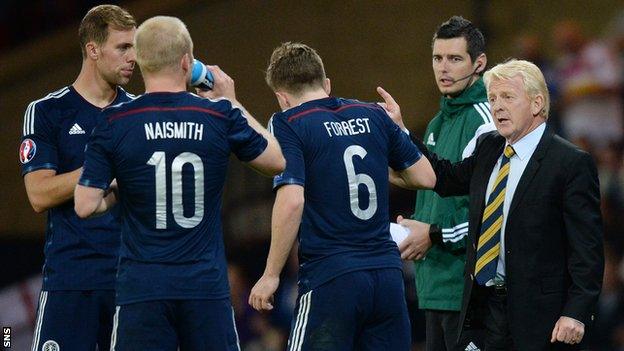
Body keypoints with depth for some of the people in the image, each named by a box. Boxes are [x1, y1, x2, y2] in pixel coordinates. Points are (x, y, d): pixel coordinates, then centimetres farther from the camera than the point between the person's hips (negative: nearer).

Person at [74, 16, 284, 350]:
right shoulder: (221, 116, -2)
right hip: (207, 286, 1)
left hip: (141, 287, -1)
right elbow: (277, 161, 14)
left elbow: (86, 205, -5)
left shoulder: (113, 124, -4)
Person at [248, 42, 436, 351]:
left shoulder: (287, 124, -4)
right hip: (387, 275, 5)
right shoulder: (373, 116, 11)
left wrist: (271, 274, -8)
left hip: (329, 279, -5)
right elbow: (425, 177, 16)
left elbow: (291, 201, -15)